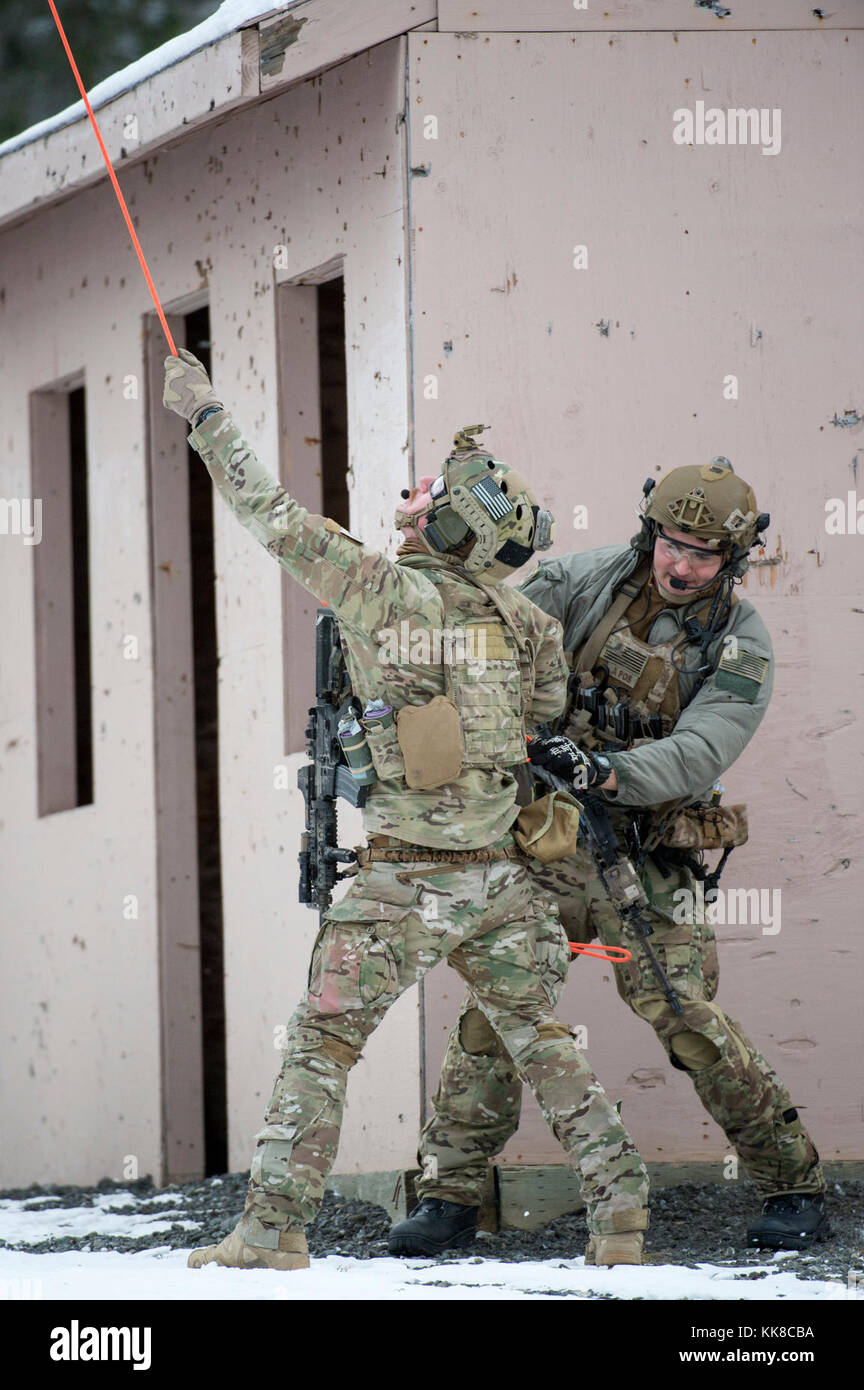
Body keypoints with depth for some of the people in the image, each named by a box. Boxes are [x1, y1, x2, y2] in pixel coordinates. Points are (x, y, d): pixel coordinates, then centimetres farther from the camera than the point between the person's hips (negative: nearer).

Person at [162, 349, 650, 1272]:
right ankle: (618, 1205, 10)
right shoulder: (520, 621, 4)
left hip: (400, 882, -4)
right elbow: (551, 714, 13)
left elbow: (275, 519, -4)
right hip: (498, 876, 4)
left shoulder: (379, 589, -10)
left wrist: (204, 416, 6)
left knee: (319, 1047, 3)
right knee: (541, 1042, 14)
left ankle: (273, 1229, 0)